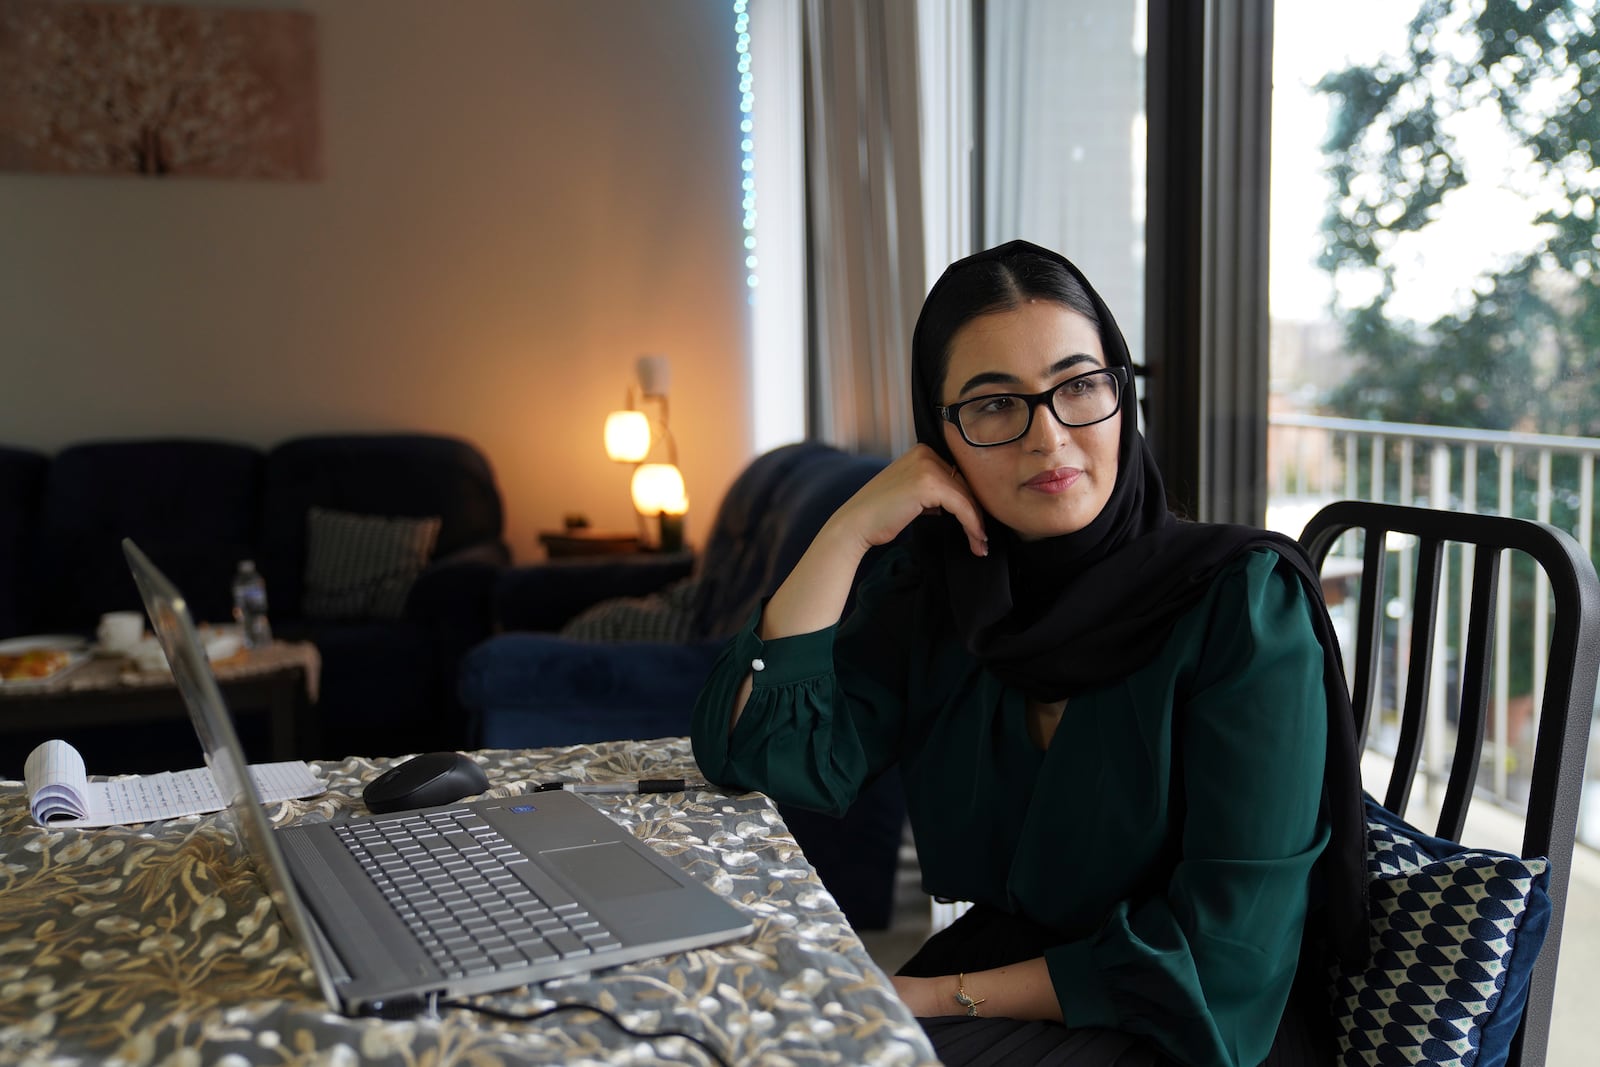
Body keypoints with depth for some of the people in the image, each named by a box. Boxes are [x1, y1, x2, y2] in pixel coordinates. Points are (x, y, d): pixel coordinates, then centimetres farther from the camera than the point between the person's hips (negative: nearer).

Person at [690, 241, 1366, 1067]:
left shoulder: (1245, 602, -16)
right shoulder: (935, 594, 1)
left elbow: (1223, 950, -19)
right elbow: (761, 750, -9)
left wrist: (943, 996, -17)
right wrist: (851, 527, -13)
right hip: (990, 972, 5)